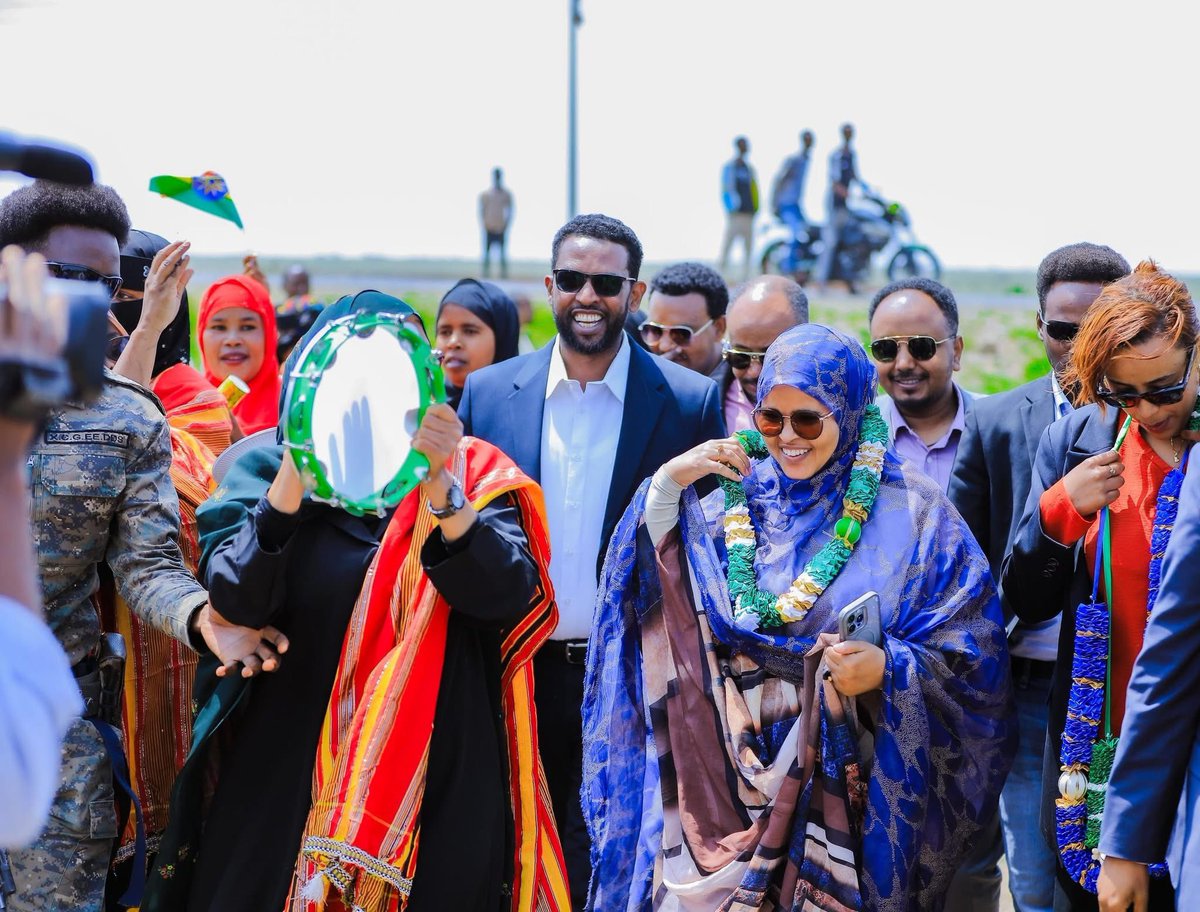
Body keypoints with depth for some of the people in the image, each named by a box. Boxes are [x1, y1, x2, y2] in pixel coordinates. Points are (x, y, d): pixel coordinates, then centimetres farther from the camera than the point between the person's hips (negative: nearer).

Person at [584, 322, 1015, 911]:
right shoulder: (733, 495, 8)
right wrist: (665, 487, -11)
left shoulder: (912, 515, -2)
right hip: (724, 778, 3)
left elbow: (971, 661, -5)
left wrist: (888, 669, -22)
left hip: (846, 786, -2)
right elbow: (647, 589, 0)